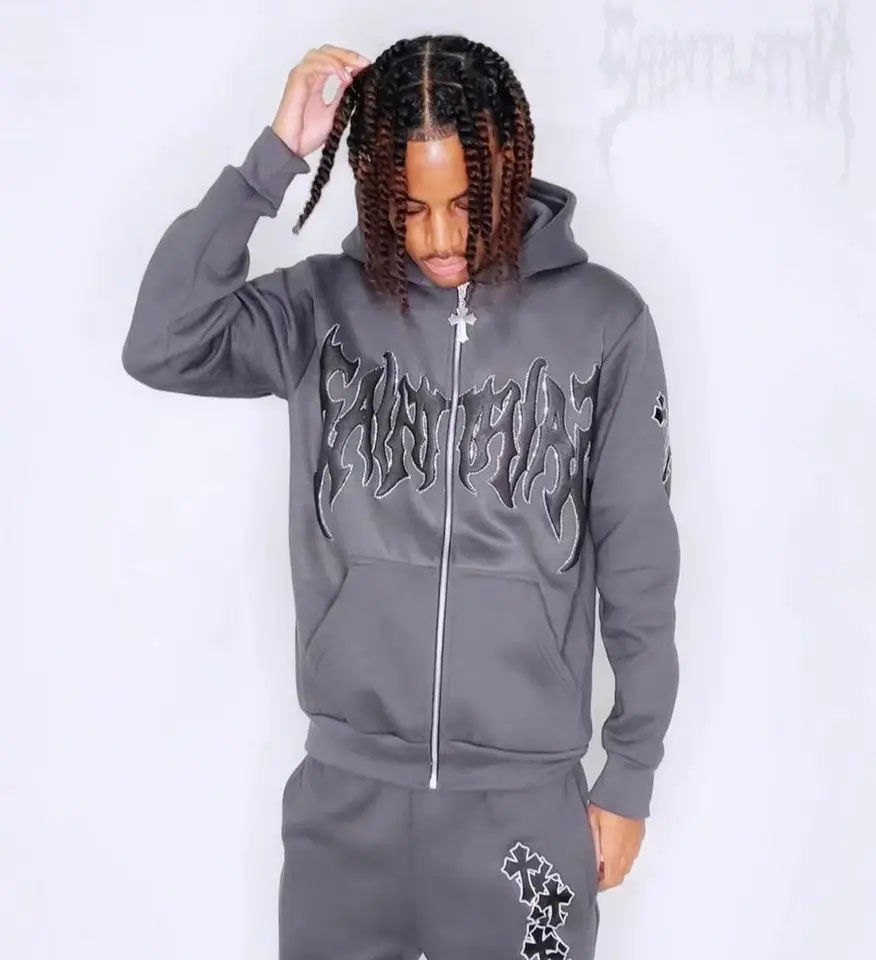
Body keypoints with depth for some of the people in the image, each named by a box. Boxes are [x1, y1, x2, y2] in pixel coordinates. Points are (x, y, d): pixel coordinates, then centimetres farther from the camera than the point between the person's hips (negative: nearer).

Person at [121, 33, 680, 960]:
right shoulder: (323, 305, -3)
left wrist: (630, 775, 2)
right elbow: (160, 347, -20)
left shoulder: (603, 320, -7)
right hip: (346, 792, 1)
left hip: (525, 796, -1)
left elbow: (637, 562, -2)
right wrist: (274, 156, -21)